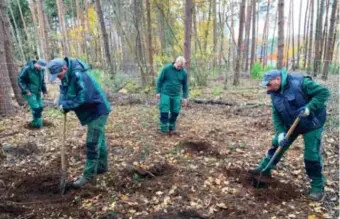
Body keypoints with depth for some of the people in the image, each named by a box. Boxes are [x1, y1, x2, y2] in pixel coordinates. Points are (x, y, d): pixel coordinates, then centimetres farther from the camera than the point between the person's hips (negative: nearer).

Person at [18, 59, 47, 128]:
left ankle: (35, 123, 25)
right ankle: (38, 125, -2)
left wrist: (44, 90, 6)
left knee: (40, 107, 7)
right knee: (36, 108, -12)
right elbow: (20, 80, -13)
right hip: (30, 93, -7)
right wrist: (26, 91, -19)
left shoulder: (41, 70, 2)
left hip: (37, 92, 7)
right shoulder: (27, 69, -17)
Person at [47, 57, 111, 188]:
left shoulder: (78, 75, -26)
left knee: (92, 143, -7)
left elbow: (84, 97, -31)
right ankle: (102, 167, 31)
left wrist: (67, 105, -23)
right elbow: (64, 92, 8)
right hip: (92, 111, 10)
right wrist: (62, 104, -14)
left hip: (97, 110, -10)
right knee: (98, 140, 18)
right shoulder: (67, 76, 5)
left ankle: (89, 174, 1)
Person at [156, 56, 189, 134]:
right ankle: (164, 129, 7)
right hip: (165, 94, -3)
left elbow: (185, 85, 8)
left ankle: (172, 127, 25)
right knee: (164, 111, -5)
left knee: (175, 112, 6)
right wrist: (158, 92, -4)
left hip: (176, 95, 3)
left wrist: (185, 97, 6)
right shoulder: (166, 68, -10)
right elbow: (160, 80, -3)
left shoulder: (183, 72, -1)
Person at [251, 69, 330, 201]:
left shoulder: (299, 82, -26)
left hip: (312, 124, -6)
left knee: (312, 156, -6)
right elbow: (276, 115, -5)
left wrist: (309, 108, -35)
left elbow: (323, 92, -24)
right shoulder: (275, 94, -5)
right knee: (277, 145, 10)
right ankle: (265, 169, 28)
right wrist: (280, 133, -17)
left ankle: (317, 186, 13)